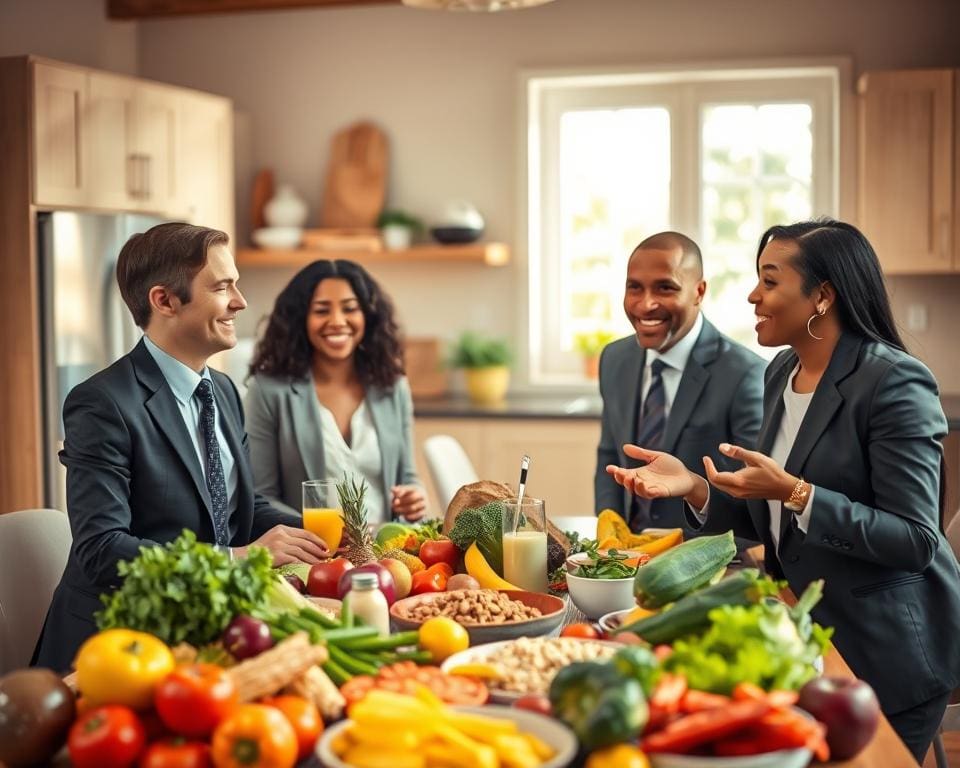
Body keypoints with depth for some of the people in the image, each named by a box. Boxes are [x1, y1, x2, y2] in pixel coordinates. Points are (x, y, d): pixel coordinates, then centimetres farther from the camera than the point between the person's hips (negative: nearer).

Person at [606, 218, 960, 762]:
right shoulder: (782, 371, 5)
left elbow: (915, 541, -22)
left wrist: (794, 492, -29)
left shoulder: (894, 382, -19)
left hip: (885, 652, -7)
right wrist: (694, 488, -7)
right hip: (803, 632, 7)